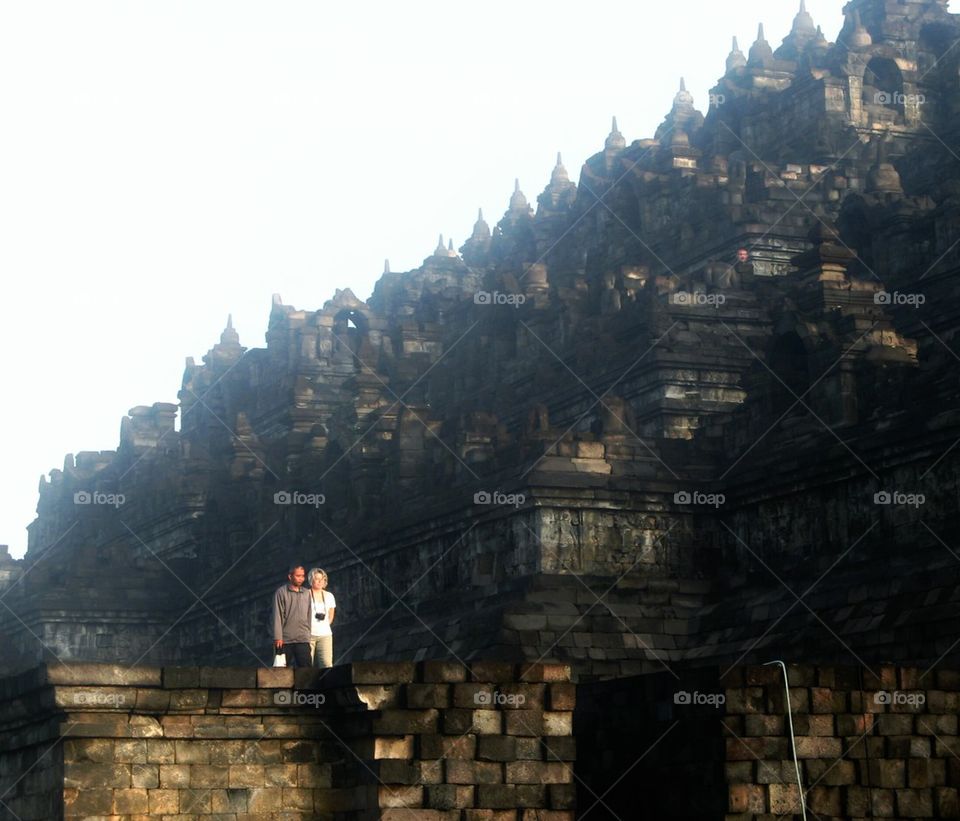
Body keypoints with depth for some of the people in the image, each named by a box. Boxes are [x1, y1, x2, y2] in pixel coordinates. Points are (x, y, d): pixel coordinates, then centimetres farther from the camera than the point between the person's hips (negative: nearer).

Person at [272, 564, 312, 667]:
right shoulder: (281, 592, 0)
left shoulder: (306, 594, 12)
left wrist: (309, 634, 11)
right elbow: (277, 616, -4)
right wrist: (278, 637, -10)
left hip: (303, 639, 3)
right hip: (285, 640, -3)